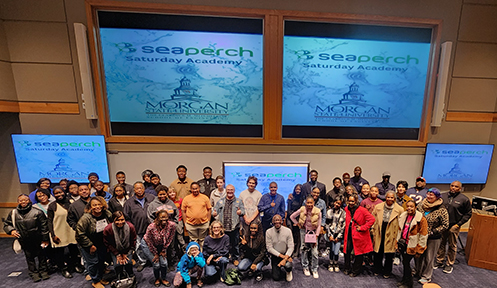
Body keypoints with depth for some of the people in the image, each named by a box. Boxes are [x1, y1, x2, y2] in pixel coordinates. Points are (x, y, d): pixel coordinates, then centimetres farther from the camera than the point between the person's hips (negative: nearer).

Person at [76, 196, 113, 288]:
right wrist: (90, 245, -16)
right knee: (93, 262, 3)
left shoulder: (108, 214, -13)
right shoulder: (86, 218, -27)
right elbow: (80, 234, -20)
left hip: (102, 243, 4)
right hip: (88, 245, -4)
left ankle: (100, 278, 38)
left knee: (102, 260, 15)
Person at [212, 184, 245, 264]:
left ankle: (235, 258, 30)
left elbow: (243, 211, 1)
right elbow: (215, 210, 7)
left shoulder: (239, 201, 6)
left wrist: (240, 212, -22)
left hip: (234, 227, -1)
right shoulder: (221, 201, 10)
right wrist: (214, 213, -16)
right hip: (223, 227, 1)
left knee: (235, 244, 9)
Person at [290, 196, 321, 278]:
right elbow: (292, 216, -1)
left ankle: (314, 269, 18)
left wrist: (316, 236, -8)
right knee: (304, 250, 7)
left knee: (314, 252, -1)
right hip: (304, 231, 1)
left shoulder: (318, 212, -16)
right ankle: (305, 267, 26)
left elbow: (319, 225, -7)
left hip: (313, 232, 0)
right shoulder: (302, 210, -14)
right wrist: (298, 224, -3)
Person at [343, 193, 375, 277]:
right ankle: (347, 269, 27)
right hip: (349, 235, 4)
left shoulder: (362, 210, -15)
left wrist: (362, 228, -15)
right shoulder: (346, 209, 2)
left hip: (359, 235, -4)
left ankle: (355, 271, 27)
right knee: (347, 251, 6)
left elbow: (372, 219, -16)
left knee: (359, 254, 9)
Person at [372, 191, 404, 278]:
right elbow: (374, 221, 5)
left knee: (389, 255, 11)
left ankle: (387, 272, 32)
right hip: (379, 234, 2)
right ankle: (377, 269, 33)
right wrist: (374, 234, 3)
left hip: (391, 235, -2)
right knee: (378, 253, 12)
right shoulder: (378, 207, 0)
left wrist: (397, 238, -6)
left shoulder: (399, 209, -6)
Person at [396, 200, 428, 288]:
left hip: (411, 246, -5)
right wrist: (398, 242, 12)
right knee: (405, 262, 15)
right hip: (402, 243, 5)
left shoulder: (421, 219, -14)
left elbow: (423, 236, -11)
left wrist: (419, 250, -9)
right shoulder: (403, 216, 4)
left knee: (406, 263, 1)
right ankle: (404, 280, 32)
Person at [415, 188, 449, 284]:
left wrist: (431, 232, -16)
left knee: (429, 258, 11)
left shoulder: (441, 210, -14)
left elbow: (445, 225, -11)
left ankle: (426, 276, 30)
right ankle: (418, 272, 37)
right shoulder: (420, 206, -3)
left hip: (433, 238, -4)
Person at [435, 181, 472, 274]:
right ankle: (439, 262, 26)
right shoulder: (443, 196, 1)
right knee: (441, 244, 12)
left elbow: (468, 214, 0)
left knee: (452, 246, 11)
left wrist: (458, 224, -8)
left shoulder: (464, 199, -5)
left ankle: (450, 264, 26)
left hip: (453, 227, -2)